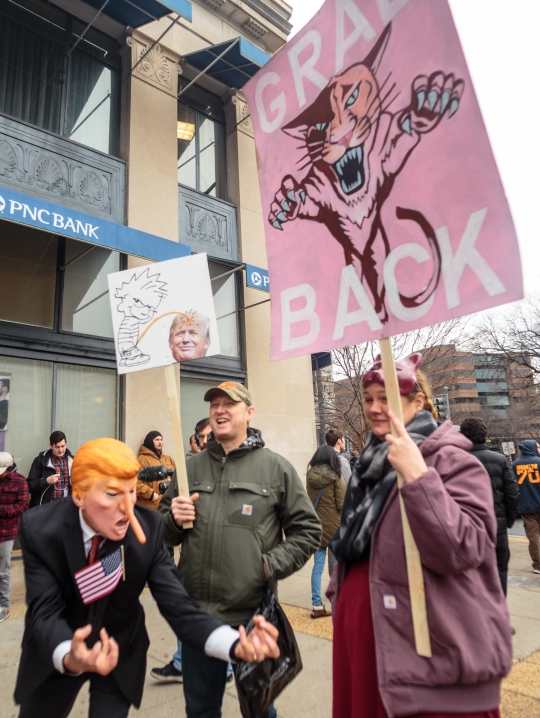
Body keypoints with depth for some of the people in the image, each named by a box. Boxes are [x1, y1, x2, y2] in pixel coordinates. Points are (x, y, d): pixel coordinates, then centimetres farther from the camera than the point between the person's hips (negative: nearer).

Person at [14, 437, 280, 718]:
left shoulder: (148, 528, -24)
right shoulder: (39, 529, -24)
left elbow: (176, 605, -26)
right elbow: (45, 612, -26)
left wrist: (236, 644, -43)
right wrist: (70, 658, -48)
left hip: (118, 653, 0)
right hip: (55, 653, 1)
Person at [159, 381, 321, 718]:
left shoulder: (276, 467, -4)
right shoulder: (191, 468, 5)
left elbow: (307, 529, -1)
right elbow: (165, 534, 13)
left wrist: (272, 565, -11)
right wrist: (174, 520, -8)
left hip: (254, 614, -3)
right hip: (196, 614, 3)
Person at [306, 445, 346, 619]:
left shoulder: (310, 476, -2)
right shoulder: (336, 478, -15)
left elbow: (308, 500, 8)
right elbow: (343, 505, -11)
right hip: (334, 526, -4)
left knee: (318, 565, 6)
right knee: (335, 564, 12)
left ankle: (317, 605, 5)